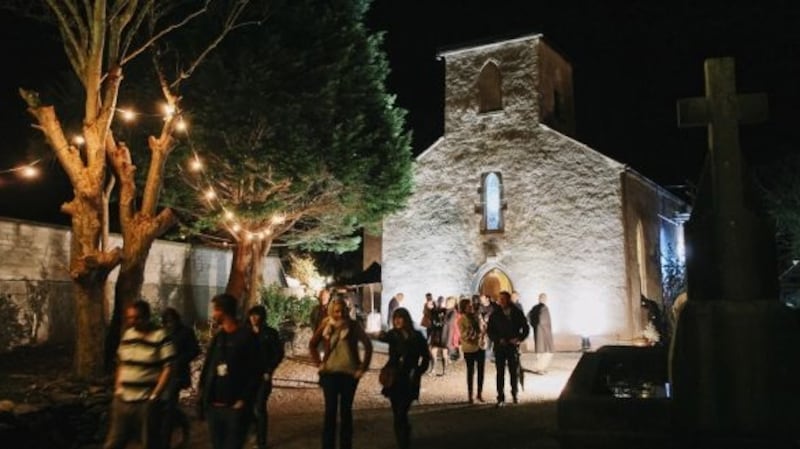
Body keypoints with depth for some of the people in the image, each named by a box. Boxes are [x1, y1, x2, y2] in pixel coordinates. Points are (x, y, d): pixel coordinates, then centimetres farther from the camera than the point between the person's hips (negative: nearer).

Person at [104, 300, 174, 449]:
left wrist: (155, 395, -15)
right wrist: (117, 388, 10)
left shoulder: (161, 337, -12)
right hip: (122, 400, 6)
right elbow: (121, 363, 17)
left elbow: (168, 368, -13)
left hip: (146, 402, -6)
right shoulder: (127, 334, 8)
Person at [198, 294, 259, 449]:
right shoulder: (217, 337, 11)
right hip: (213, 406, 6)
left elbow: (254, 373, -9)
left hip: (235, 408, -6)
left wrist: (243, 400, -14)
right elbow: (207, 368, 13)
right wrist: (202, 391, 2)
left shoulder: (246, 336, -6)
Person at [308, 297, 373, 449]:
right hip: (330, 373, 1)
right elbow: (312, 344, 12)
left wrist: (363, 368, -4)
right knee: (330, 410, 2)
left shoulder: (353, 326, -4)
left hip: (349, 373, -1)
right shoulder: (326, 326, 0)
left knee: (346, 411, 7)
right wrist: (319, 363, 2)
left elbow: (368, 345, 0)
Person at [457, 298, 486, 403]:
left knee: (481, 371, 8)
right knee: (471, 372, 3)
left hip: (480, 347, 5)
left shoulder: (476, 317, 9)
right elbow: (464, 335, -11)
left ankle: (480, 394, 19)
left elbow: (482, 329, 12)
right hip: (469, 349, -5)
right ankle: (470, 395, 11)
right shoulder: (461, 320, -6)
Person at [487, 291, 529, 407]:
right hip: (500, 347, 0)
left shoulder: (517, 313, 1)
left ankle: (515, 394, 29)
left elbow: (526, 328, 7)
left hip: (513, 346, 1)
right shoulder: (495, 315, 0)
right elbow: (489, 330, 2)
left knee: (515, 372, 8)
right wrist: (498, 339, -13)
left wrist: (520, 339, -9)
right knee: (500, 373, 0)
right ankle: (501, 398, 6)